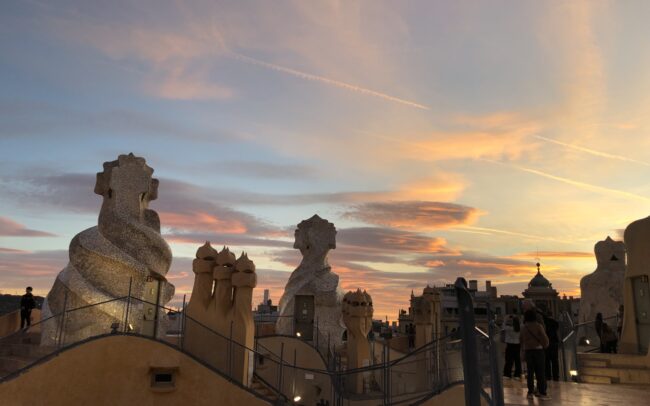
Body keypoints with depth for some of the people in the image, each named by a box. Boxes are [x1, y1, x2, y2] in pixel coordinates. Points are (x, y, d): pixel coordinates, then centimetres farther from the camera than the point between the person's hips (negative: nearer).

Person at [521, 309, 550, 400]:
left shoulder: (524, 327, 3)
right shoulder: (538, 326, -9)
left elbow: (521, 340, 6)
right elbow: (544, 338, -11)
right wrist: (545, 345, 9)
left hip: (528, 351, 4)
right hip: (538, 350, -4)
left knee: (530, 372, 11)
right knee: (541, 372, 0)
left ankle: (530, 392, 14)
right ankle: (542, 393, -1)